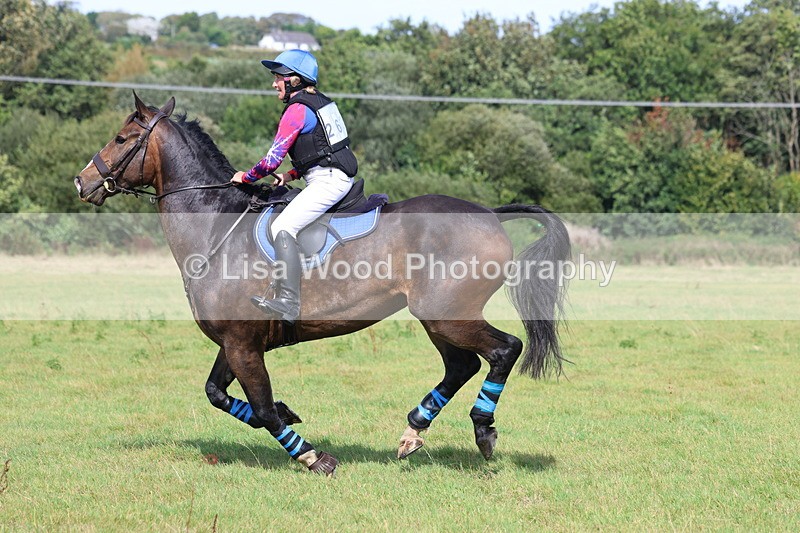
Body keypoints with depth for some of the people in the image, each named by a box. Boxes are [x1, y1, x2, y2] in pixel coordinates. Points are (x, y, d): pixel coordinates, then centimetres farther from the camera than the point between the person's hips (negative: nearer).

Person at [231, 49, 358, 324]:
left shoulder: (297, 110, -12)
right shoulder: (321, 102, 17)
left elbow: (272, 160, -13)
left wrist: (246, 177, 3)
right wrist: (291, 175, 14)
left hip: (328, 181, -11)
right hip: (336, 177, 11)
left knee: (282, 227, -21)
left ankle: (288, 303, -33)